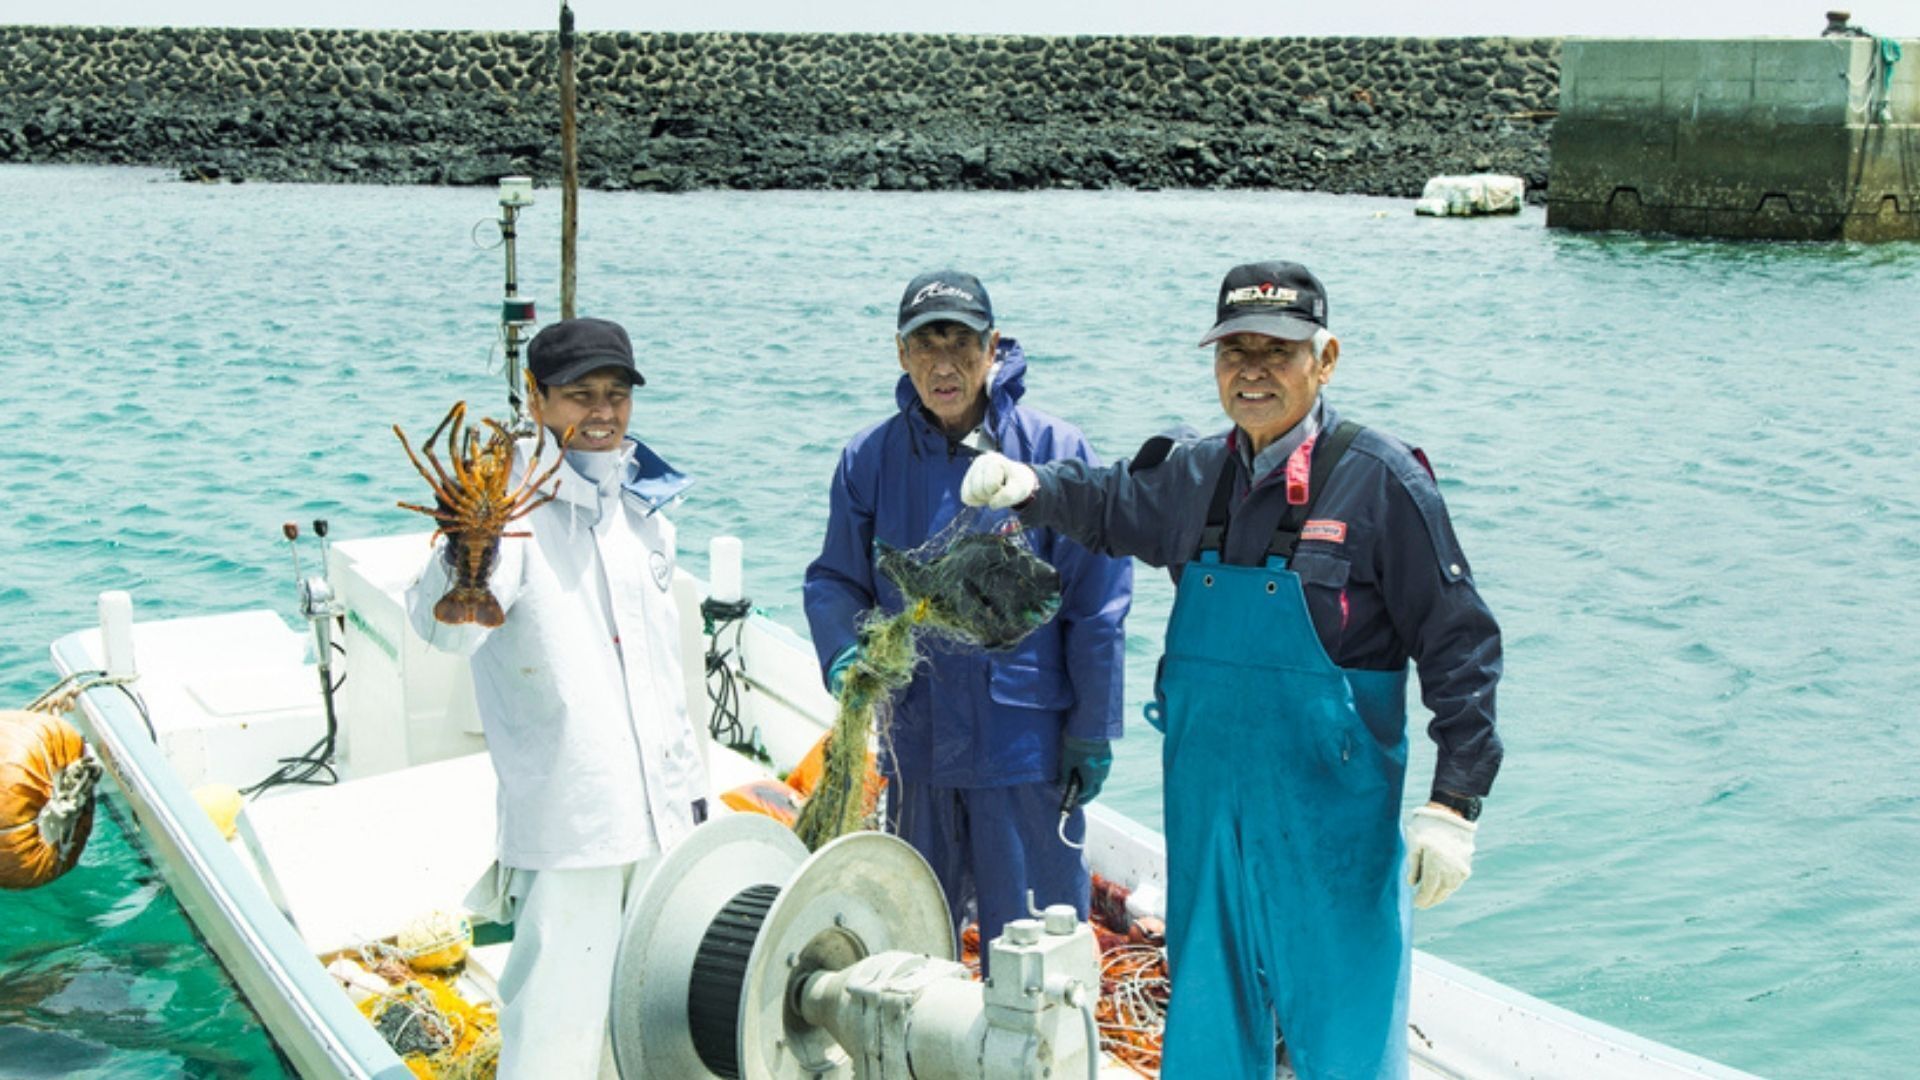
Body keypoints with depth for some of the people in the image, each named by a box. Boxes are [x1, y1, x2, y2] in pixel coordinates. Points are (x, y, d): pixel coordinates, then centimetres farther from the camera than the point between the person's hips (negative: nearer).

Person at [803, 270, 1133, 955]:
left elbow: (1097, 602, -4)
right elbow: (834, 579, 9)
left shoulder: (1054, 451, -7)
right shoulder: (869, 460, 2)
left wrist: (1091, 733, -4)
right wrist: (845, 654, -13)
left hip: (1027, 741, -3)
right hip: (916, 741, 4)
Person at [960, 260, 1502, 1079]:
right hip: (1207, 816, 5)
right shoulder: (1197, 476, 6)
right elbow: (1107, 502, 25)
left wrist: (1454, 803, -14)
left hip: (1332, 823, -5)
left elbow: (1459, 644, -9)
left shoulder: (1378, 479, -10)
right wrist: (1027, 485, 3)